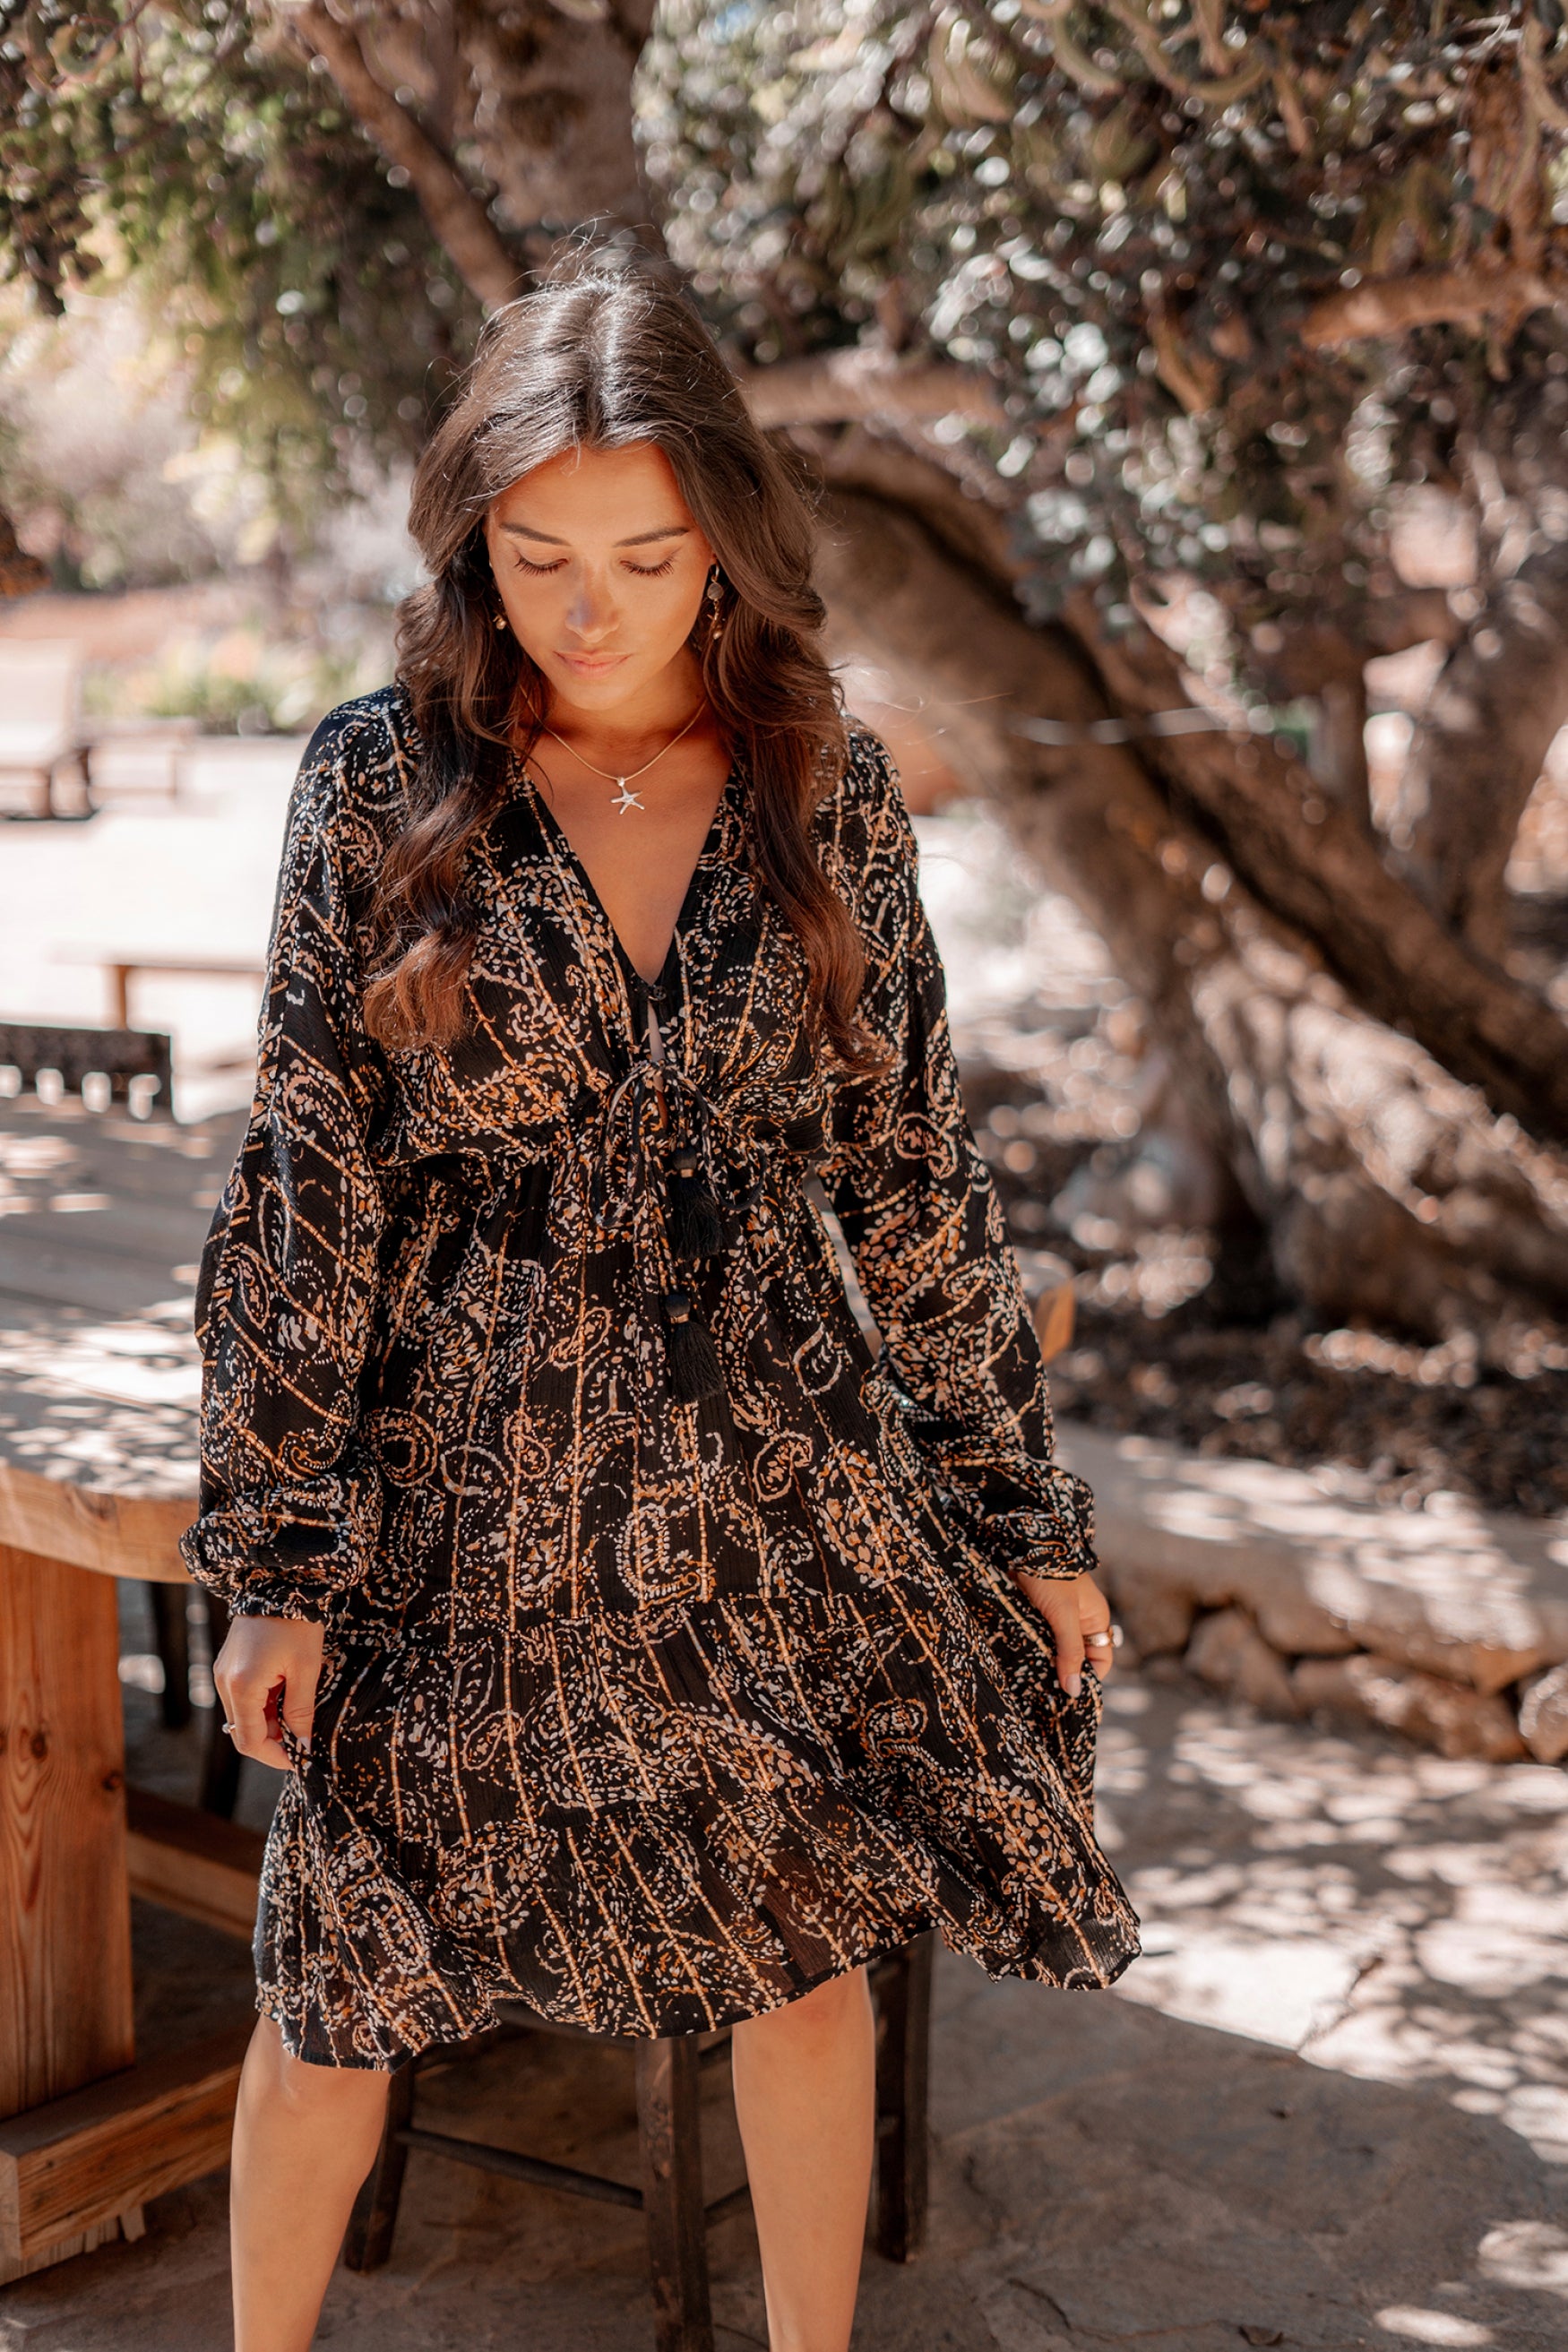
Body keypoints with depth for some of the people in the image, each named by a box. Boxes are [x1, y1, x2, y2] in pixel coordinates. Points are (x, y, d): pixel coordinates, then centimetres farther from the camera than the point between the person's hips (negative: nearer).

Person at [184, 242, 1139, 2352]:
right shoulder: (382, 779, -6)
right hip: (467, 1489, -1)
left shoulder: (826, 793, -1)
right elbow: (304, 1185, -5)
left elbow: (913, 1171, 5)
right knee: (343, 1988, 9)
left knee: (810, 1949, 11)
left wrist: (1023, 1507, 7)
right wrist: (275, 1558, -7)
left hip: (771, 1471, 2)